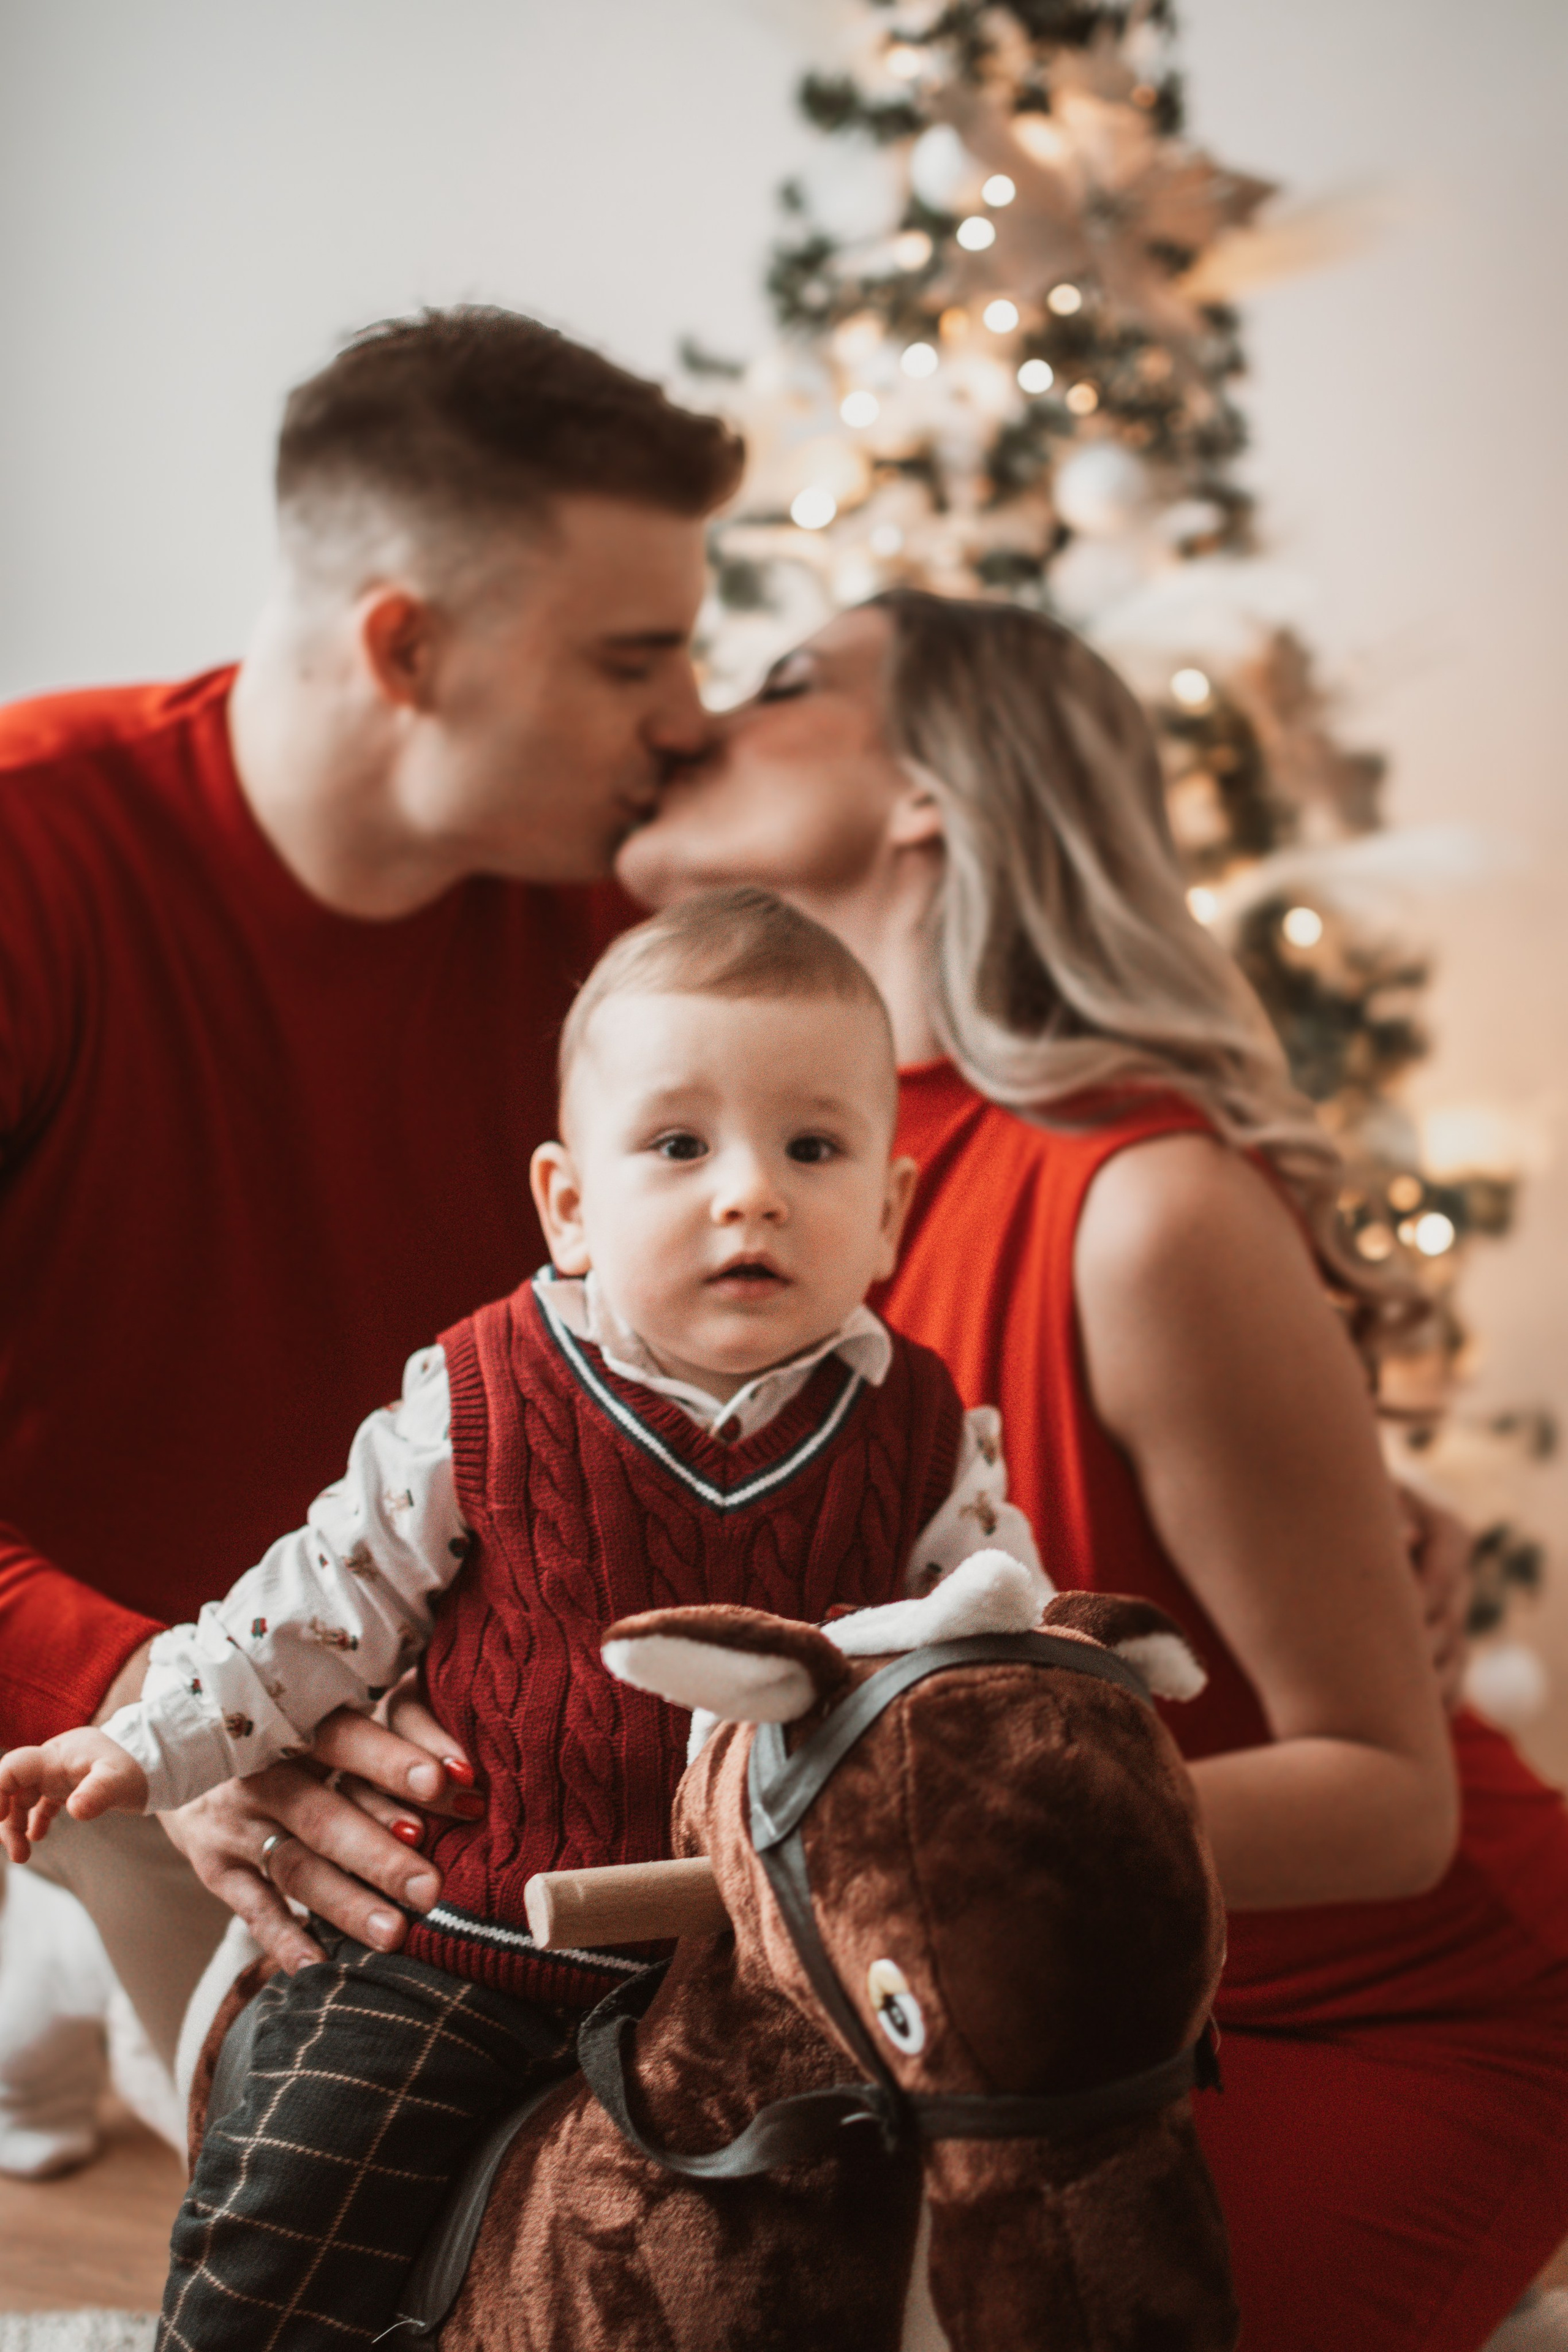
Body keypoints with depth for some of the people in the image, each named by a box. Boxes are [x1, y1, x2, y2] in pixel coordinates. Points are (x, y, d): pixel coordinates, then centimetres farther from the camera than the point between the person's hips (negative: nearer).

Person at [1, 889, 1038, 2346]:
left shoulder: (917, 1437, -6)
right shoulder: (481, 1408, -9)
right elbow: (336, 1593, -1)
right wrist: (155, 1743, -4)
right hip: (476, 1921, -1)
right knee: (277, 2216, -6)